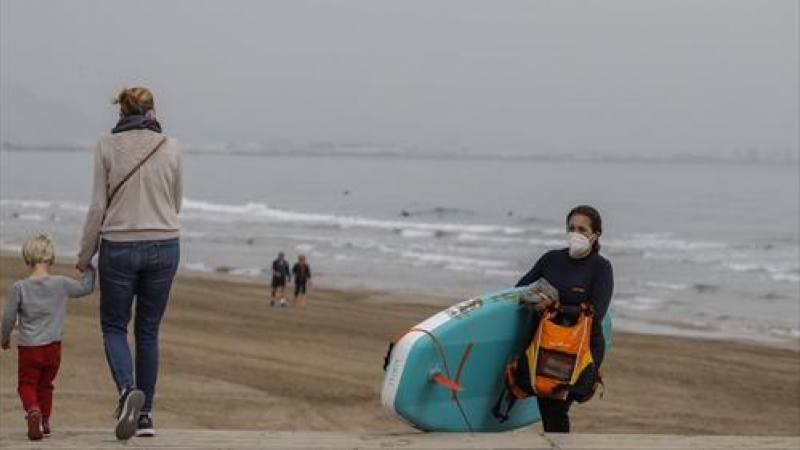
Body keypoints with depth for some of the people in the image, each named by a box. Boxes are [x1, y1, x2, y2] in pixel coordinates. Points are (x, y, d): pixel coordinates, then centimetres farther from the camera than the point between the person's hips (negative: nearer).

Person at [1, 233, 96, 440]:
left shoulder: (19, 288, -9)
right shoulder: (61, 284, -6)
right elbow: (86, 287, 9)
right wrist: (88, 268, 26)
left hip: (28, 347, -2)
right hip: (53, 347, 2)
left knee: (26, 384, 6)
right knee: (45, 385, 19)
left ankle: (32, 409, -22)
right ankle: (45, 421, 24)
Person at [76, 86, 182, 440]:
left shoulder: (107, 147, -6)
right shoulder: (170, 147, -1)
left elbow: (98, 206, -5)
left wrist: (85, 256, 5)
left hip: (119, 247, -2)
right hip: (164, 246, 2)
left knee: (114, 327, 12)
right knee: (148, 331, 14)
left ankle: (128, 391, -15)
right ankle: (145, 415, 15)